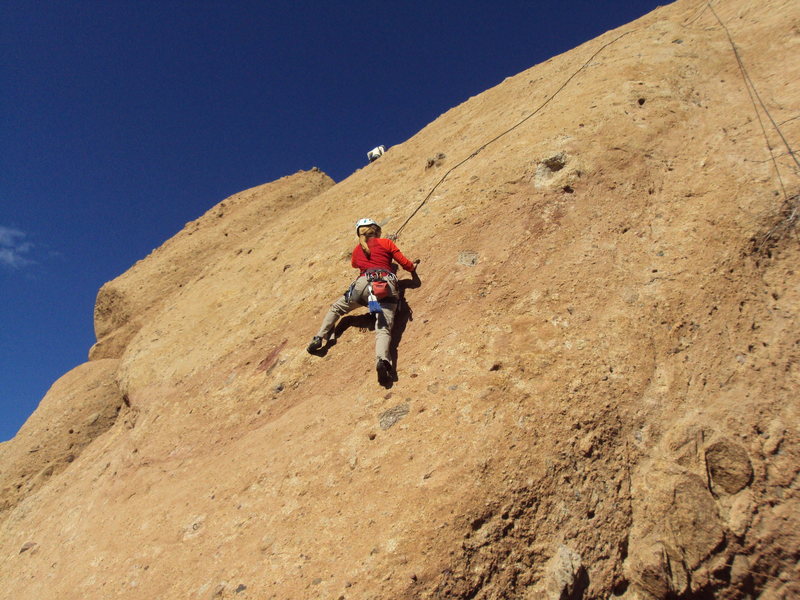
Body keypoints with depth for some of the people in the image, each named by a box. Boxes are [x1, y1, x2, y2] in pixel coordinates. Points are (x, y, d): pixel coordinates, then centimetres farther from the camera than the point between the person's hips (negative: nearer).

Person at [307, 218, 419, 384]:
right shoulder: (386, 243, 18)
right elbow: (405, 263, 14)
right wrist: (413, 267, 37)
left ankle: (319, 338, 12)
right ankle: (382, 360, -46)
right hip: (387, 285, -1)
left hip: (364, 283, 2)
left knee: (336, 308, 27)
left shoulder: (357, 249, 26)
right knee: (383, 328, -18)